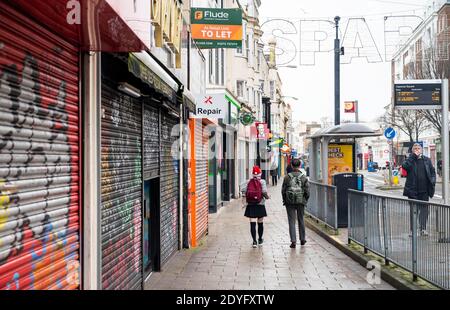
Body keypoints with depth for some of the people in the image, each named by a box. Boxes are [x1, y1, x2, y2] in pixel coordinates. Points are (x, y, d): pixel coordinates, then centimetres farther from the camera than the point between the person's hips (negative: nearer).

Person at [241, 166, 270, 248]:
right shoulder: (262, 181, -6)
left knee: (252, 224, 0)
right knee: (260, 223, 15)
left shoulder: (248, 182, 0)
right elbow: (264, 192, -17)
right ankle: (260, 240, 28)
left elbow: (242, 189, -10)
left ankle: (254, 241, -6)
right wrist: (267, 196, 3)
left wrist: (247, 195, 6)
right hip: (260, 205, -1)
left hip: (250, 205, 1)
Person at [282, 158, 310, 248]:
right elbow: (307, 191, -3)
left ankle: (293, 241, -5)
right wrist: (305, 200, 11)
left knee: (291, 221, 1)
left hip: (289, 202, -1)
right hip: (300, 201, 1)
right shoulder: (304, 177, -3)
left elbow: (283, 190, 1)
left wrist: (285, 200, 13)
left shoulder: (287, 177, -2)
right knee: (301, 220, 16)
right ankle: (302, 239, 26)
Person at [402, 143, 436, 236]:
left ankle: (423, 229, 11)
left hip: (424, 190, 2)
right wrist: (413, 156, -16)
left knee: (424, 209, 4)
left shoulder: (426, 160, 9)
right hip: (413, 190, -2)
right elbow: (405, 166, -18)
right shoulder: (410, 160, 3)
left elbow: (433, 172, 11)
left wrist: (432, 182, -2)